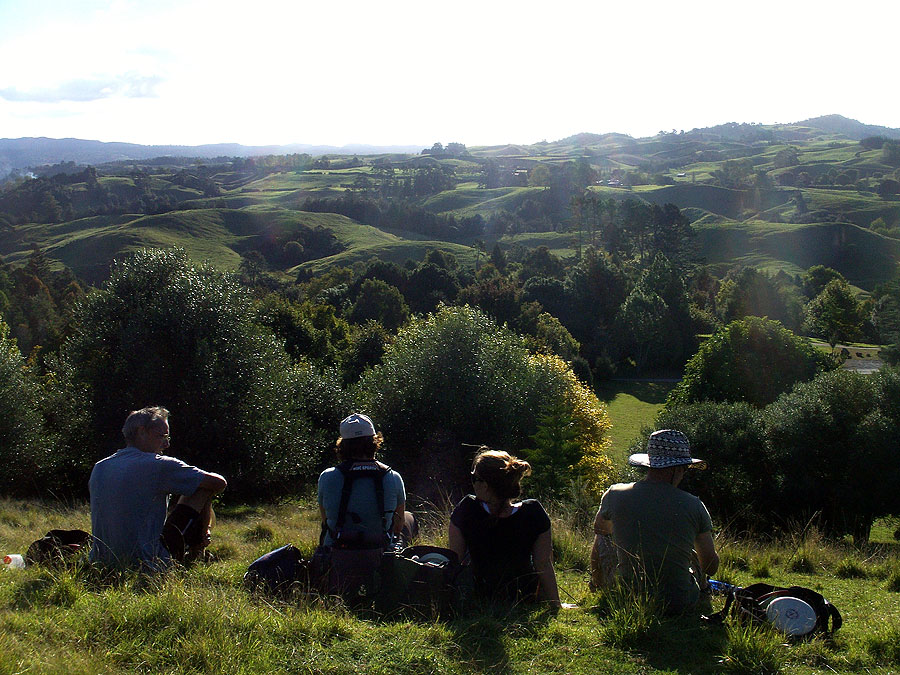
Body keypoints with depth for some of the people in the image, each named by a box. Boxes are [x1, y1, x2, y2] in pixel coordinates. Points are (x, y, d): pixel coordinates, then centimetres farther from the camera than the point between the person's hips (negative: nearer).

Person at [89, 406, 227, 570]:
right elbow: (219, 483, -7)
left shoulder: (99, 468, 7)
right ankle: (196, 556, 21)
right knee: (202, 491, 5)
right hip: (146, 566, -7)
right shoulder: (159, 465, -11)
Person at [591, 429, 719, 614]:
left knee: (603, 539, 24)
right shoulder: (694, 506, -10)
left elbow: (599, 529, 14)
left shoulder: (615, 495, -7)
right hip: (680, 604, 0)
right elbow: (711, 567, 1)